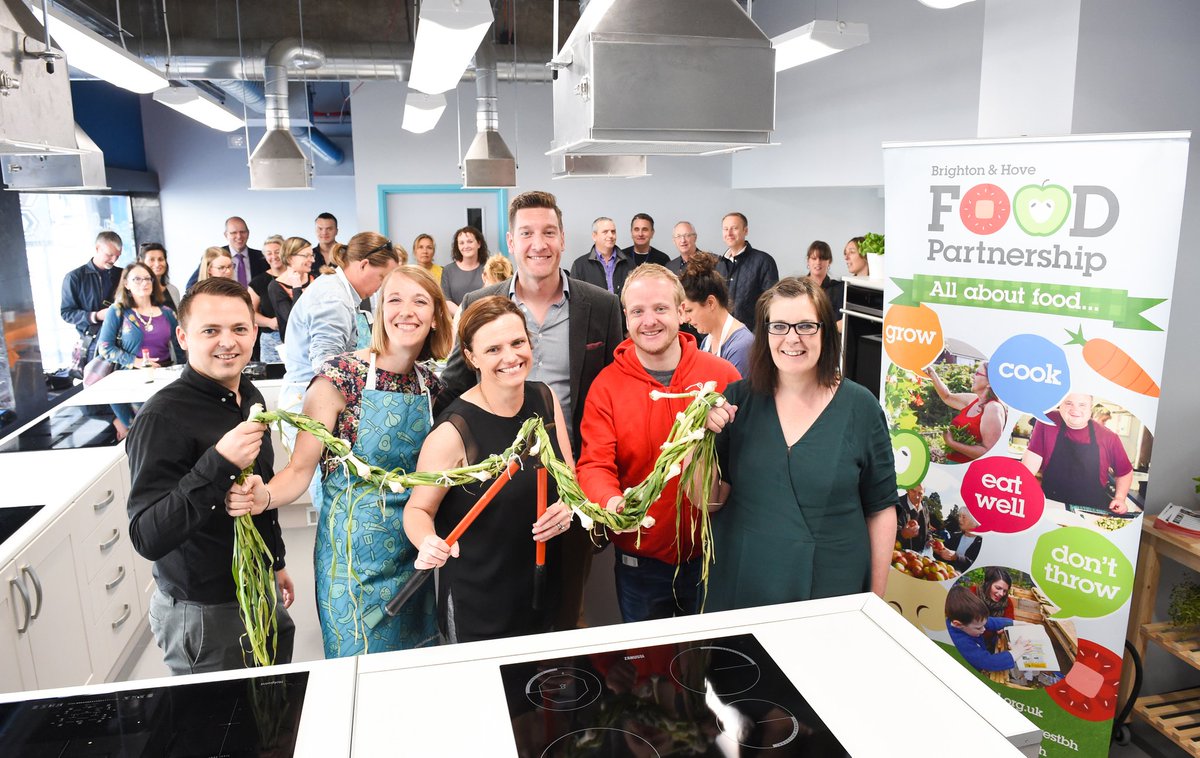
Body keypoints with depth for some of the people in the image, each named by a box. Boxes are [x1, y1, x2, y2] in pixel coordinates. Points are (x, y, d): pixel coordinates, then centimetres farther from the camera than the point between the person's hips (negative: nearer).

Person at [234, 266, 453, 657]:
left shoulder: (431, 383, 1)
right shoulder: (340, 376, -14)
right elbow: (300, 469, -13)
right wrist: (263, 496, -31)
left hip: (414, 548, 5)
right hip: (356, 548, -5)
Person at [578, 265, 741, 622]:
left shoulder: (723, 375, -6)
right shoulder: (606, 385, -8)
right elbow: (594, 464, -12)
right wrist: (612, 502, -32)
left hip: (711, 553, 1)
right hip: (641, 561, 0)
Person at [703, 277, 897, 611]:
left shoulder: (859, 406, -6)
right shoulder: (738, 399, -4)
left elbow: (881, 509, 0)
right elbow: (707, 500, -4)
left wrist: (877, 600, 2)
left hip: (832, 593, -1)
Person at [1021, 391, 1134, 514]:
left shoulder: (1108, 437, 1)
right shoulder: (1048, 422, -3)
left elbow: (1125, 472, 15)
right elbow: (1033, 457, -9)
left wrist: (1120, 498, 1)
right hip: (1050, 507, -3)